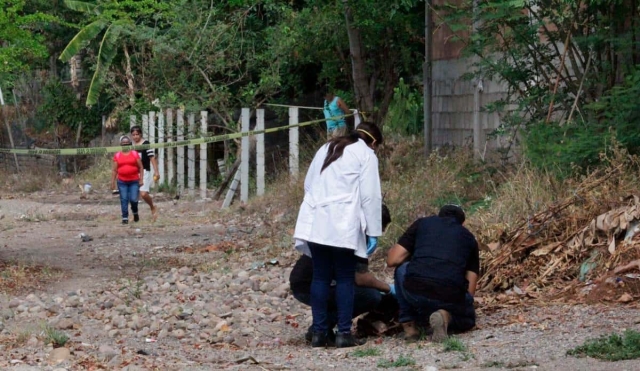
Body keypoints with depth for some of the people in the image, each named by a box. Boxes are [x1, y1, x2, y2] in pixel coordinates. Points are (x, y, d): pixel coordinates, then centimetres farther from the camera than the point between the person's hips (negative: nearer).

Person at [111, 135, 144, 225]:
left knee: (133, 199, -6)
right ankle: (125, 218, 3)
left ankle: (135, 212, 22)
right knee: (124, 200, -2)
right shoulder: (117, 156, 6)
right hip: (122, 182, 1)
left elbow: (141, 167, 5)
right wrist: (112, 182, 3)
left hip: (134, 181, -1)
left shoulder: (135, 154, 4)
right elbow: (114, 170, 8)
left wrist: (141, 179, -2)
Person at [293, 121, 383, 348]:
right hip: (343, 225, -5)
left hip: (315, 222, 5)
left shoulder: (326, 149, 23)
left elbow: (308, 184, 23)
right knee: (345, 278, 1)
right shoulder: (366, 154, 4)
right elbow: (370, 196, -3)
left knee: (320, 277, 7)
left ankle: (319, 333, 6)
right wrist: (373, 232, -2)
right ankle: (344, 333, -2)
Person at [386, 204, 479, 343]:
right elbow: (470, 289, 19)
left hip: (414, 292, 0)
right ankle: (446, 316, -1)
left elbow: (392, 260, 14)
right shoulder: (468, 237, 23)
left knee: (402, 269, 33)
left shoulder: (422, 223, 20)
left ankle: (408, 324, 20)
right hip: (450, 297, 1)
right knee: (467, 321, 33)